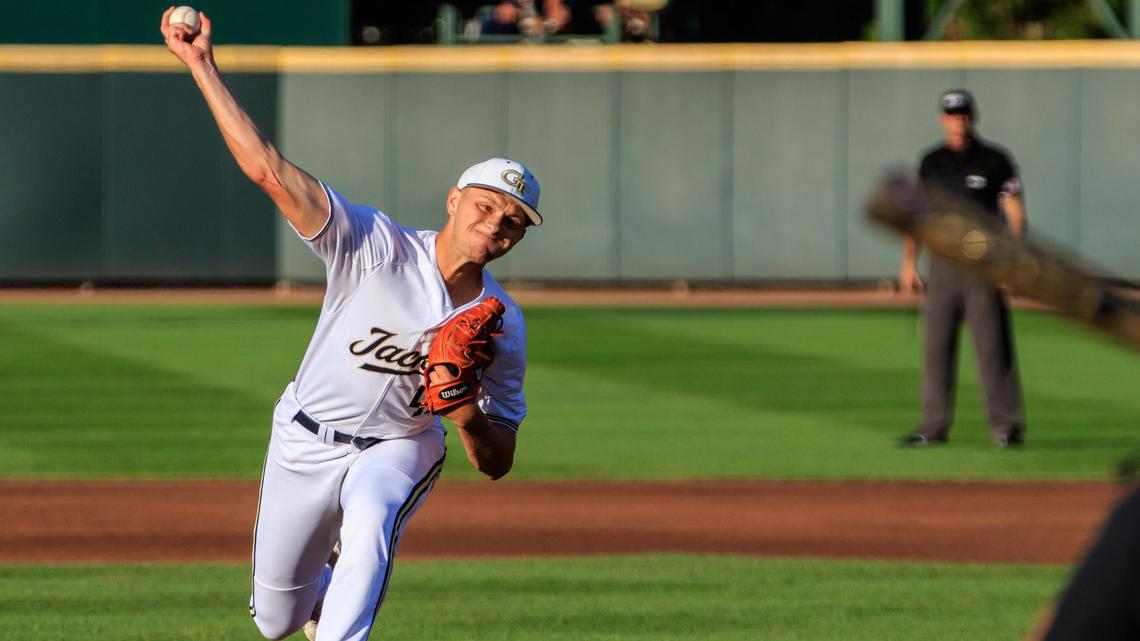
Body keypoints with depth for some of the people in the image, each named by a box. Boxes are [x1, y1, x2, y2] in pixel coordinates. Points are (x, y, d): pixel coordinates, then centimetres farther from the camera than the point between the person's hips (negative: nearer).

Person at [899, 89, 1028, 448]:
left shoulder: (994, 161, -1)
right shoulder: (931, 163, 11)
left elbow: (1015, 216, -3)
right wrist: (908, 263, 7)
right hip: (943, 266, 4)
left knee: (992, 344, -7)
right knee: (936, 345, 3)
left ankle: (1006, 424, -3)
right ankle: (934, 426, 8)